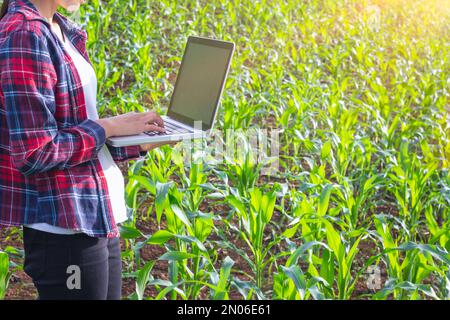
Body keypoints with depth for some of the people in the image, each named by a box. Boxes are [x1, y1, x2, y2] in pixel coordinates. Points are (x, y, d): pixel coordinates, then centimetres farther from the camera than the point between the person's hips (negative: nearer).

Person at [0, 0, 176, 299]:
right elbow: (35, 154, -21)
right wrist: (109, 126, -12)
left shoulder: (61, 31, 10)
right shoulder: (25, 36, -18)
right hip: (66, 225, -9)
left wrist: (140, 142, 4)